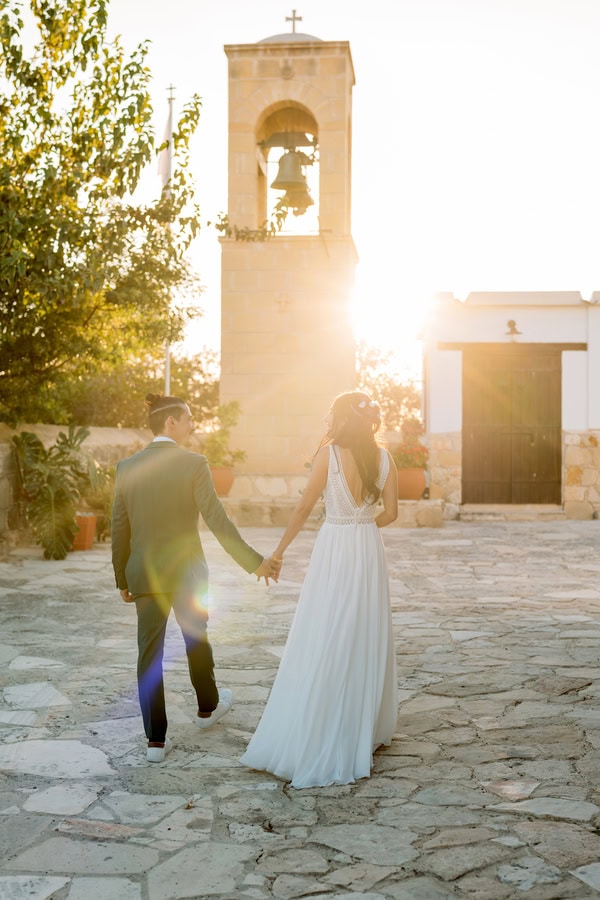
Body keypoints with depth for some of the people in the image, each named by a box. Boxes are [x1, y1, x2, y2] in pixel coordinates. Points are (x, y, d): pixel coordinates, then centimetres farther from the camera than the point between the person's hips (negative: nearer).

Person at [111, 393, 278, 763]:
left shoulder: (127, 467, -1)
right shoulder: (194, 464, -12)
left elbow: (120, 528, 3)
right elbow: (217, 520, -18)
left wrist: (122, 578, 12)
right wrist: (254, 562, -14)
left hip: (143, 575, 2)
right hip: (186, 572, -2)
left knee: (150, 652, 7)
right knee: (197, 639, 20)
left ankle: (156, 740, 9)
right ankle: (208, 707, 41)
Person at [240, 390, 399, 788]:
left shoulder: (330, 453, -10)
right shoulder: (383, 456, 2)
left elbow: (305, 507, -8)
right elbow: (390, 512, 5)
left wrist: (280, 550, 0)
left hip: (334, 552, -5)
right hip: (370, 551, 5)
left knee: (324, 649, 0)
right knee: (366, 642, 17)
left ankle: (316, 744, 5)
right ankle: (368, 729, 29)